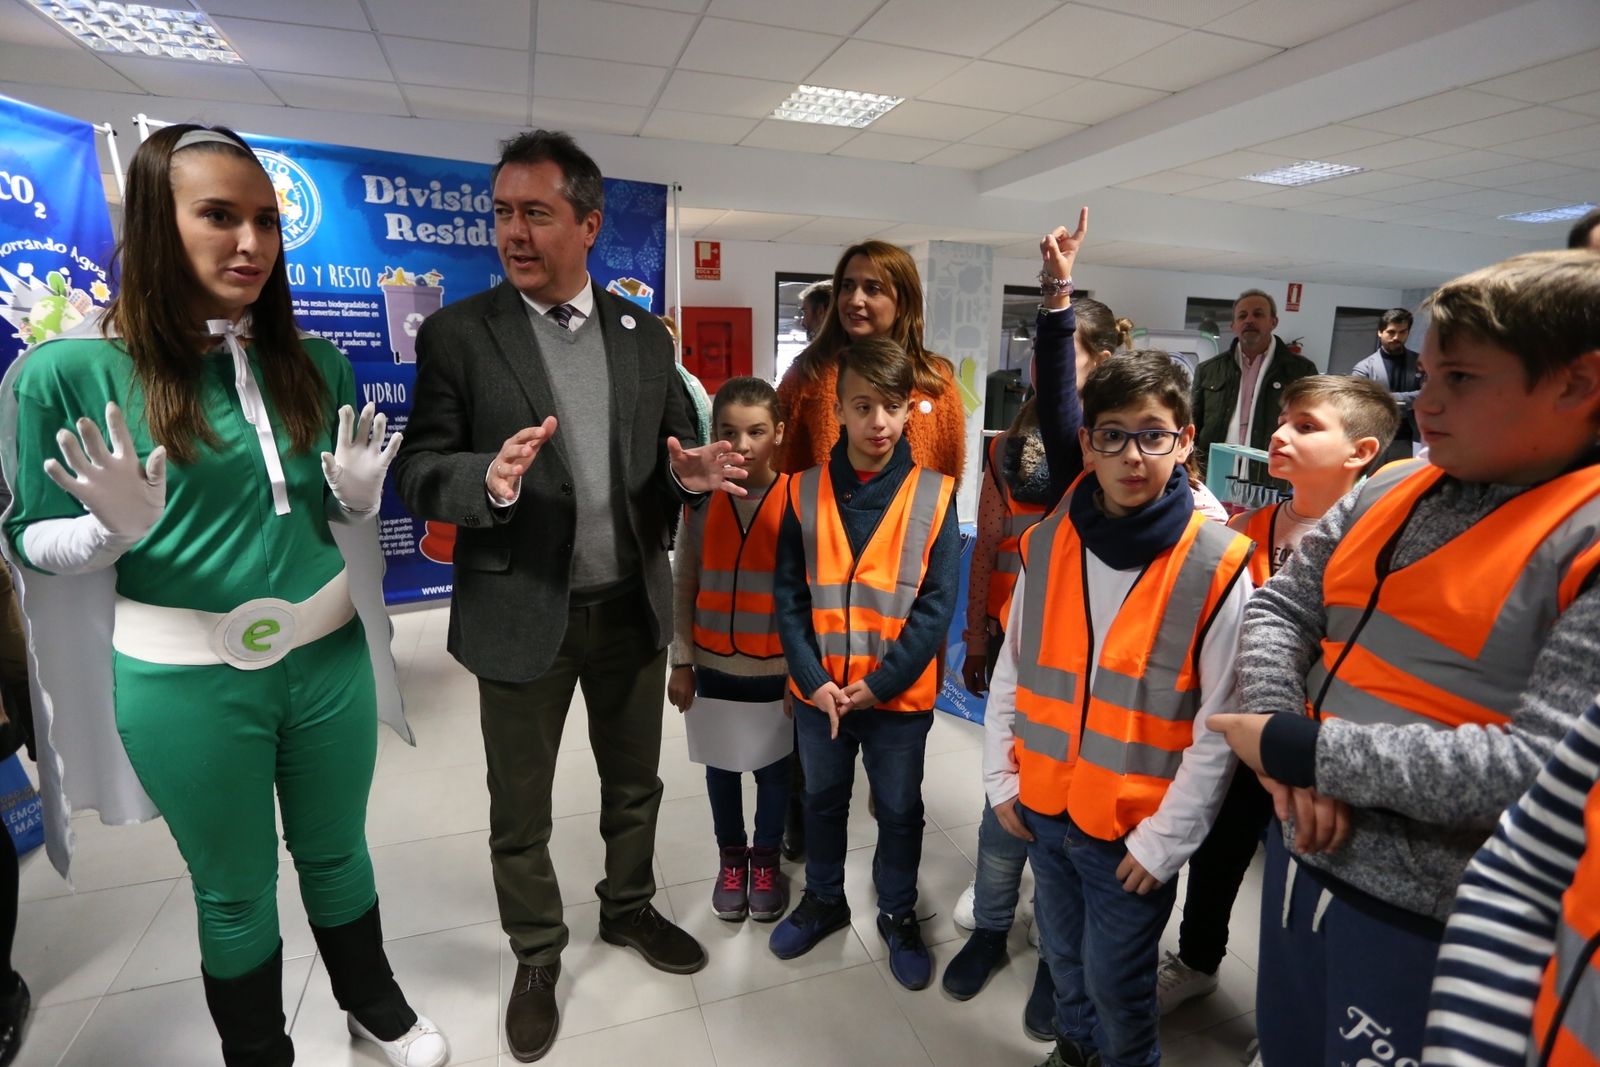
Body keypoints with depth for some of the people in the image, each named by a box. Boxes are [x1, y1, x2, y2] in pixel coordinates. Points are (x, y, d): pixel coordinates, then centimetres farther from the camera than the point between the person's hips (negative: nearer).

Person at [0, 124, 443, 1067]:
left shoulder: (317, 365, 0)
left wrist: (358, 492, -12)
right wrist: (115, 528, -23)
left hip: (327, 654, 3)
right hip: (186, 679, -3)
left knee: (338, 853, 22)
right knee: (235, 891, 17)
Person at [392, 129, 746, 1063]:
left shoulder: (646, 336, 3)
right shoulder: (457, 334, -6)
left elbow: (673, 453, 8)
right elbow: (418, 475, -7)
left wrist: (690, 474, -15)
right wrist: (491, 480, -29)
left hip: (633, 608, 3)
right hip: (521, 617, -2)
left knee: (635, 785, 21)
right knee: (520, 813, 16)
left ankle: (629, 908, 48)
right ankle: (538, 956, 42)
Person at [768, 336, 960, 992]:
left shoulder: (935, 496, -11)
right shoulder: (805, 492, -6)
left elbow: (936, 606, -11)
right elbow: (788, 598, -5)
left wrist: (878, 684, -15)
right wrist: (814, 679, -13)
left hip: (899, 694, -1)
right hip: (818, 691, 2)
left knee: (900, 811, 17)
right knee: (823, 801, 21)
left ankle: (898, 915, 41)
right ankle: (823, 900, 46)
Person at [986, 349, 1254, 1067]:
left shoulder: (1217, 565, -15)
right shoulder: (1046, 544, -4)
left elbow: (1219, 727, -11)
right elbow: (1011, 673, 4)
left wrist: (1165, 838, -10)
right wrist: (1002, 779, 4)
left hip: (1135, 830, -4)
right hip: (1043, 807, 4)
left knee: (1116, 981, 13)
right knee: (1063, 955, 24)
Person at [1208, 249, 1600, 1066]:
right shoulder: (1388, 493, 3)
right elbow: (1278, 605, 3)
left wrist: (1305, 751, -22)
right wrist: (1283, 730, -15)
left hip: (1427, 915, -6)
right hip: (1303, 853, 6)